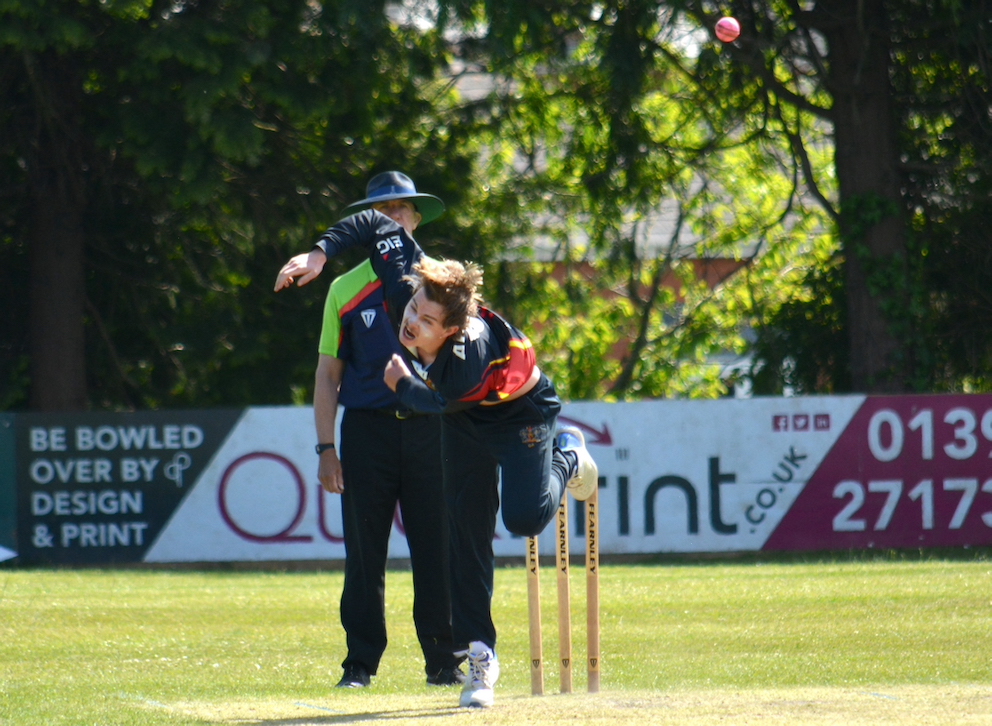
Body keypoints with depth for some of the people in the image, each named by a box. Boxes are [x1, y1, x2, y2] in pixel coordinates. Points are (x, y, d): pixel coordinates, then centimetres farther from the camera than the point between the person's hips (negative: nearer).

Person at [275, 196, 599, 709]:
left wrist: (401, 385, -7)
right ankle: (478, 652, 4)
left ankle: (566, 456, 12)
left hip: (521, 412, -6)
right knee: (467, 530, -1)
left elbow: (436, 401, -23)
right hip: (466, 421, 6)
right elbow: (378, 227, -18)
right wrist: (320, 254, -26)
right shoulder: (406, 294, -30)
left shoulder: (471, 356, -45)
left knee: (526, 518, -23)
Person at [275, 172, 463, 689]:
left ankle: (444, 661, 4)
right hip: (367, 429, 0)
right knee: (364, 554, 0)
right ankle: (360, 662, 5)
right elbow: (327, 374, 10)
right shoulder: (346, 289, 10)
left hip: (429, 428, 0)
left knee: (436, 550, -2)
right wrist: (326, 448, 1)